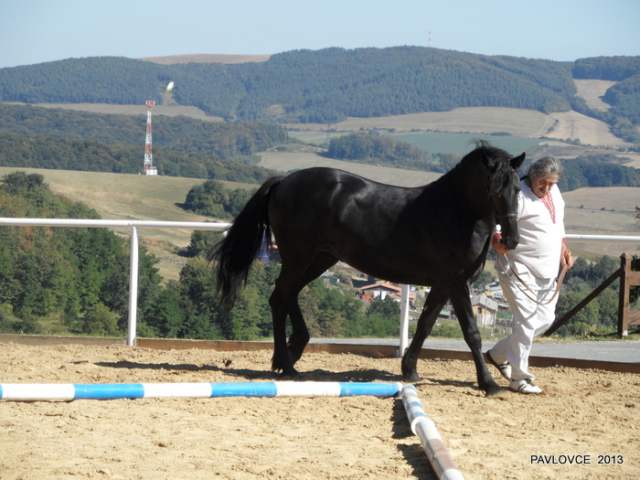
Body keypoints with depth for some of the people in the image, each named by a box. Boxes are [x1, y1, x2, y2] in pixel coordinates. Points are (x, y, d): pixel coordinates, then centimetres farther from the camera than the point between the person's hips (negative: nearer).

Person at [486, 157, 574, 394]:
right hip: (520, 269, -9)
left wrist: (564, 249, 18)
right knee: (526, 321, -9)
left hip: (548, 272, 9)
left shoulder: (554, 193, 10)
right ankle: (519, 378, -1)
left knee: (545, 319, 12)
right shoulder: (519, 196, -16)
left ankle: (498, 354, 26)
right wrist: (498, 241, -39)